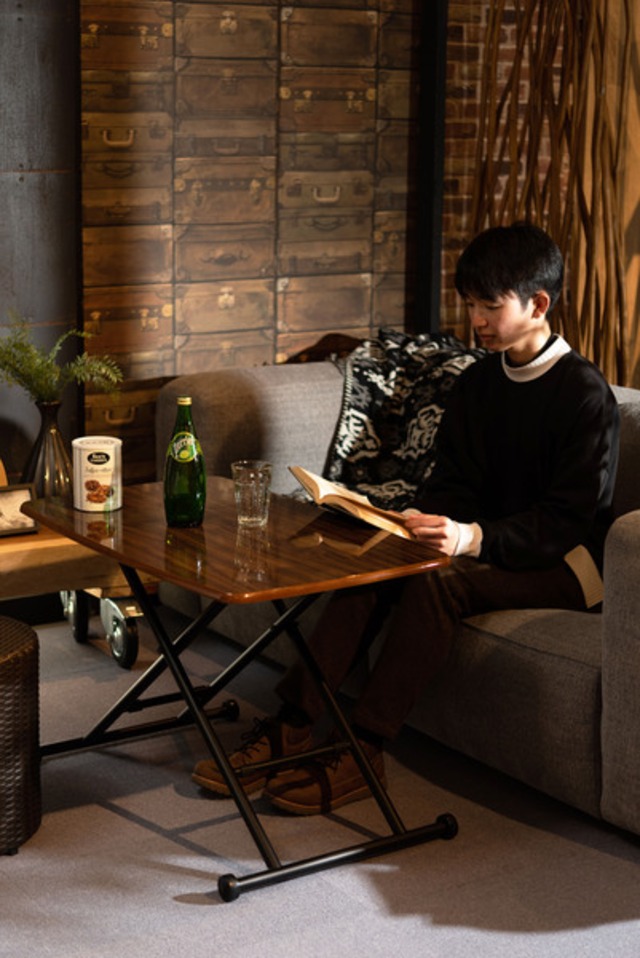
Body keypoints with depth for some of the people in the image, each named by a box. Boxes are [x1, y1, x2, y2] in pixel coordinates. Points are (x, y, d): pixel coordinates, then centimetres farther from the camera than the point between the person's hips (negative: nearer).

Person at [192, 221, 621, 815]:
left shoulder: (585, 393, -14)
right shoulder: (478, 382, 9)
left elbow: (567, 521, -19)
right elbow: (453, 482, 8)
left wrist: (473, 538, -34)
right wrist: (420, 521, -16)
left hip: (564, 562, -6)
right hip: (487, 544, 7)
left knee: (438, 581, -33)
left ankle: (362, 752, -29)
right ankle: (292, 728, -24)